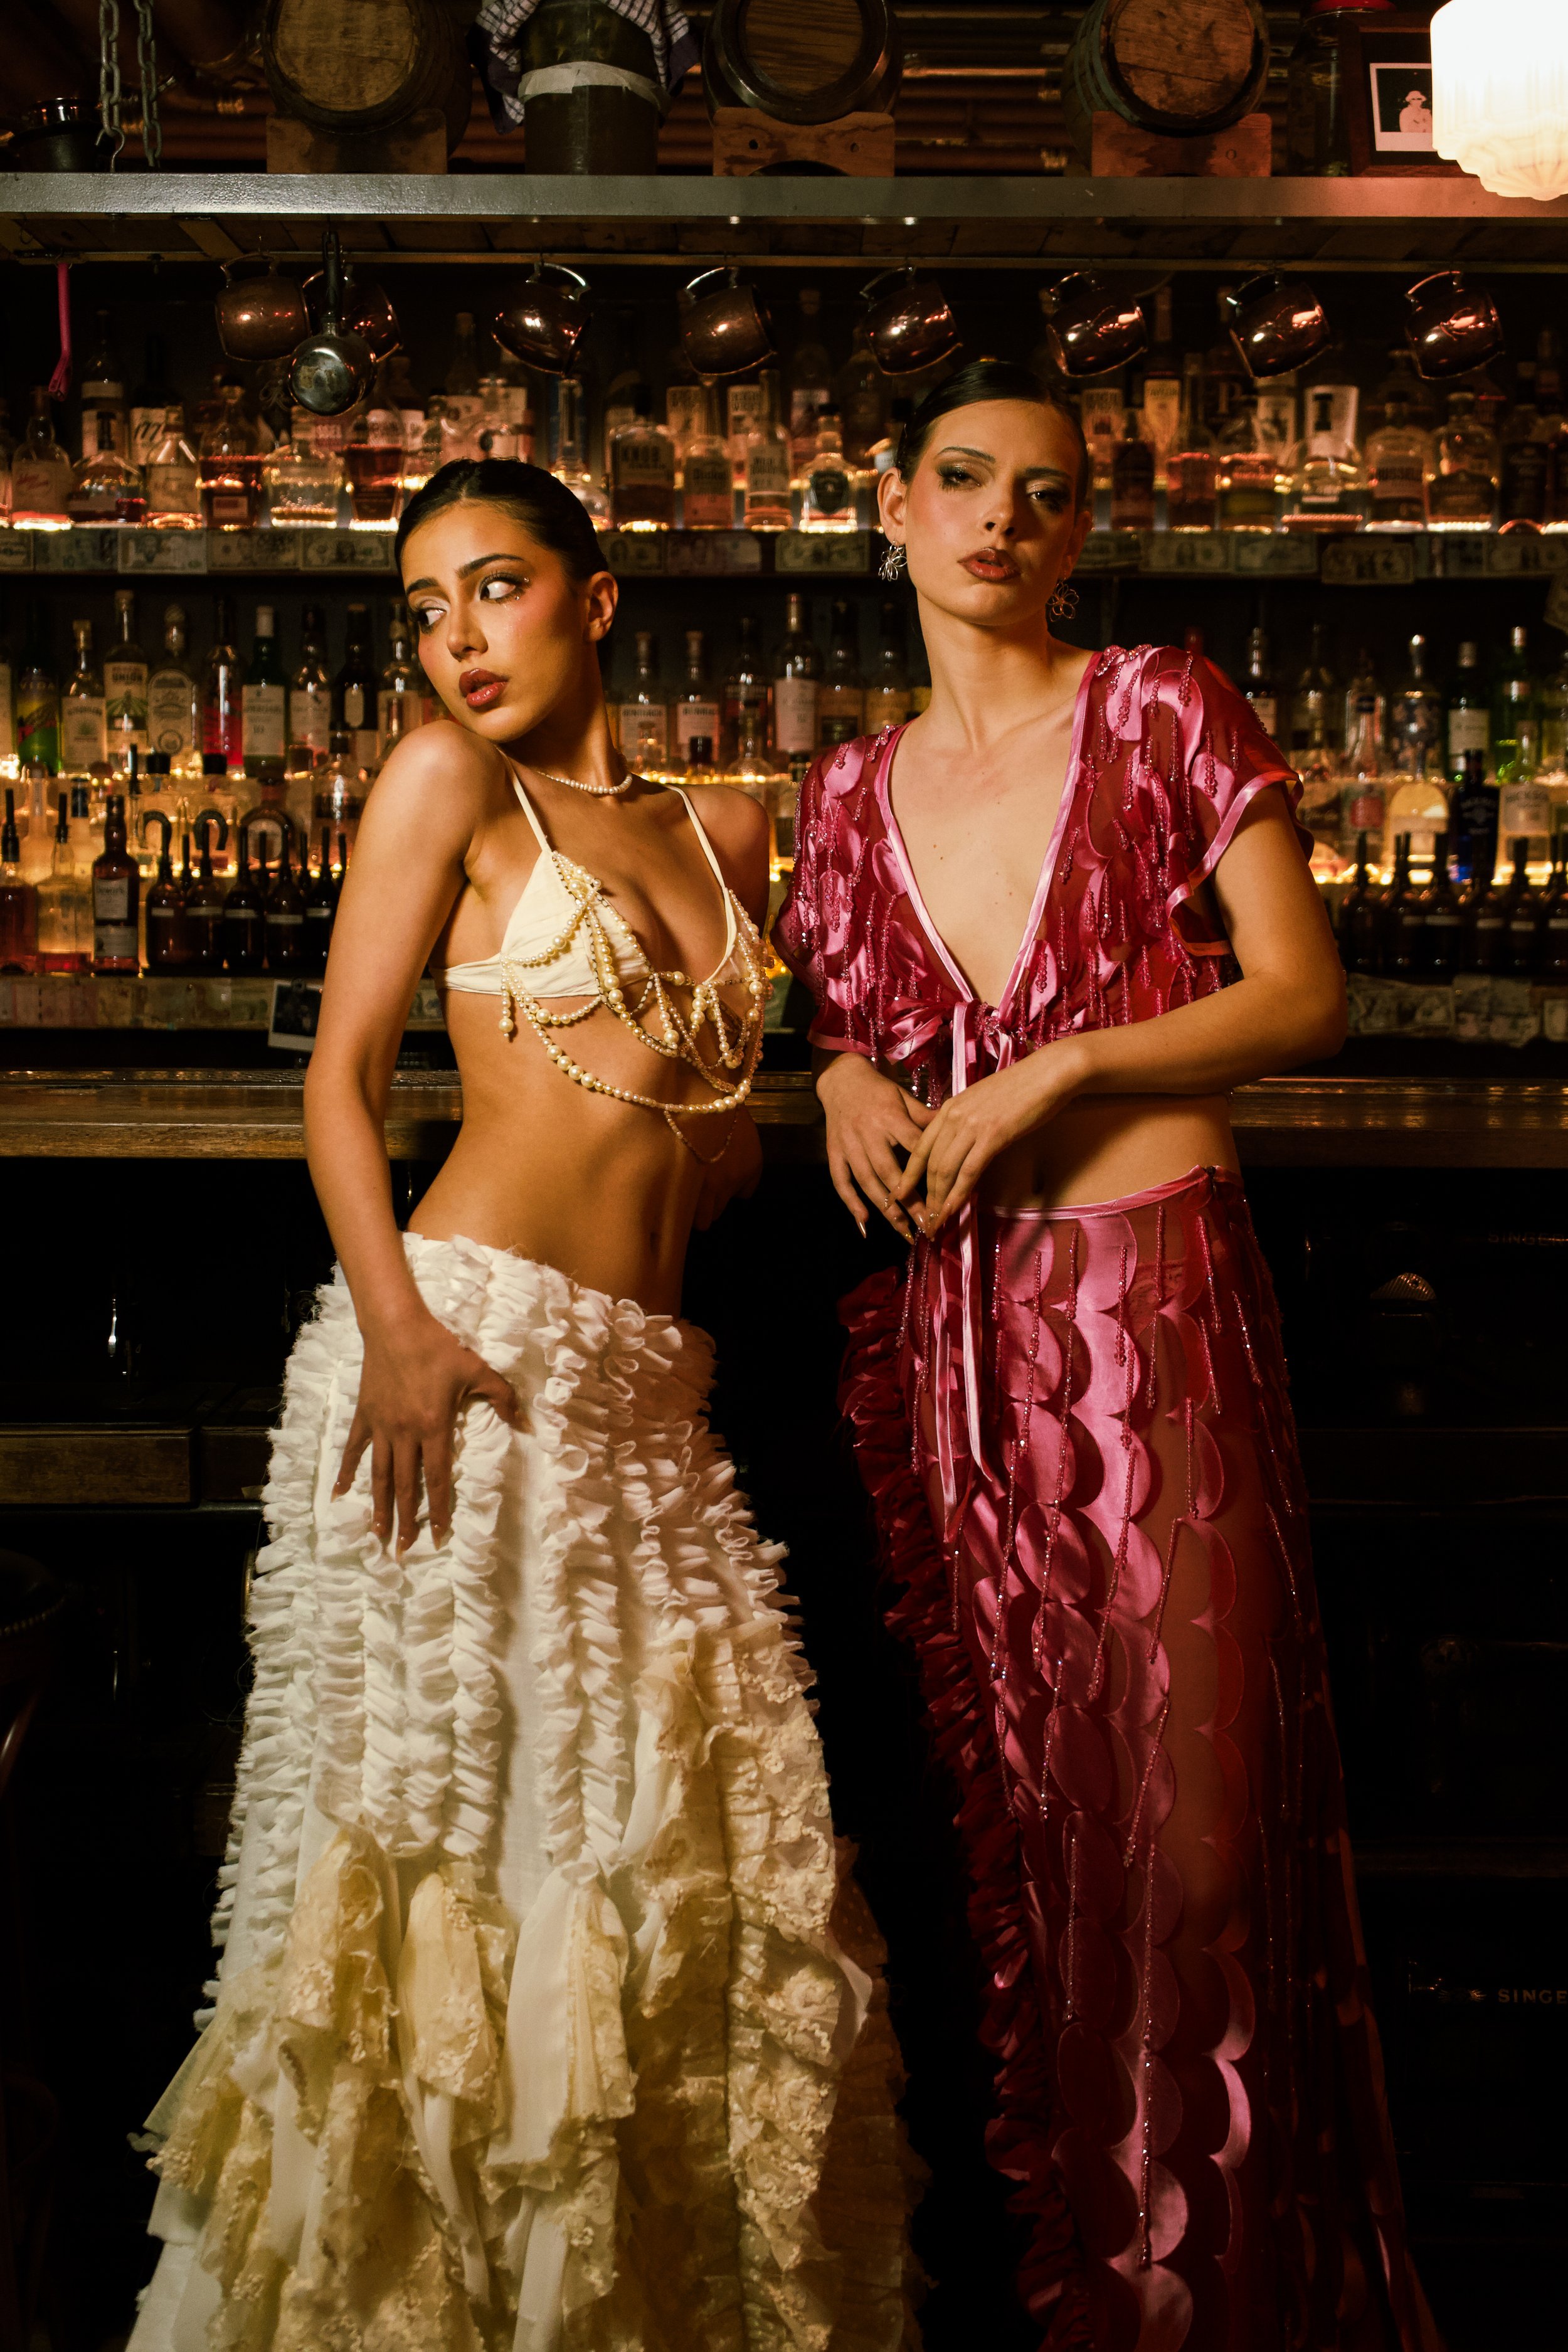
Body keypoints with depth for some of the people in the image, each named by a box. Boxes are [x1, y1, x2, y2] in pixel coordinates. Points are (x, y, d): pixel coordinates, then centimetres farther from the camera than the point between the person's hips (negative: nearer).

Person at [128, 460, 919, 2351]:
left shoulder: (722, 832, 16)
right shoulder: (447, 781, 2)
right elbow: (342, 1071, -3)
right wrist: (395, 1324, -16)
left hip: (645, 1384, 5)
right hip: (463, 1351, -5)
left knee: (694, 1835, 6)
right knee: (449, 1831, 0)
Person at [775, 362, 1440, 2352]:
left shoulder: (1164, 711, 3)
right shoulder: (853, 789, 14)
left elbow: (1304, 994, -2)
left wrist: (1048, 1074, -11)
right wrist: (848, 1086, 0)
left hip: (1151, 1296, -4)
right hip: (935, 1314, 4)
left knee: (1190, 1809, -4)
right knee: (994, 1804, 8)